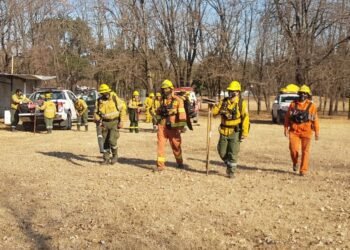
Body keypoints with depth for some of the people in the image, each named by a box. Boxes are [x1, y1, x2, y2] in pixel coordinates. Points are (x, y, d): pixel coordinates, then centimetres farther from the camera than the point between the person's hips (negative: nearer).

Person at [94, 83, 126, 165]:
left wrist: (121, 121, -9)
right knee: (105, 142, 6)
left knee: (112, 140, -14)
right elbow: (96, 112, 10)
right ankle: (106, 159, 18)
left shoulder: (115, 98, -9)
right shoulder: (99, 101, -1)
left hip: (114, 122, -3)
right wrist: (98, 121, -8)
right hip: (105, 123, 4)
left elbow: (122, 109, -4)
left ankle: (115, 156, 8)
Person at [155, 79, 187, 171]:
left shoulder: (178, 100, -10)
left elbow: (182, 114, -14)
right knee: (160, 145, -5)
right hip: (162, 127, 4)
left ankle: (180, 162, 31)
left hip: (173, 127, -4)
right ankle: (160, 164, -2)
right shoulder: (162, 100, 9)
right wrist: (158, 121, 23)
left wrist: (181, 127, -18)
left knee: (176, 146, 10)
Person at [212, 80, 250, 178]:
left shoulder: (242, 103, -6)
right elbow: (214, 112, 4)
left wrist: (244, 133, -15)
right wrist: (219, 108, -17)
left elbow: (245, 118, -10)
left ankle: (231, 171, 11)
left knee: (233, 153, -3)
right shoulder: (224, 101, 5)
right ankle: (229, 165, 36)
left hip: (235, 132, -4)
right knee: (222, 152, 10)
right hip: (224, 132, 4)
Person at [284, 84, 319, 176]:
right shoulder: (293, 104, 4)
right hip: (294, 131, 1)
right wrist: (286, 129, 2)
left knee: (305, 151, 0)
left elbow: (315, 119, 0)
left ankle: (303, 170, 9)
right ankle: (295, 163, 22)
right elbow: (287, 117, 6)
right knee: (293, 149, -8)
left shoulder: (311, 106, 0)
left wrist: (317, 132, -2)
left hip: (306, 132, -1)